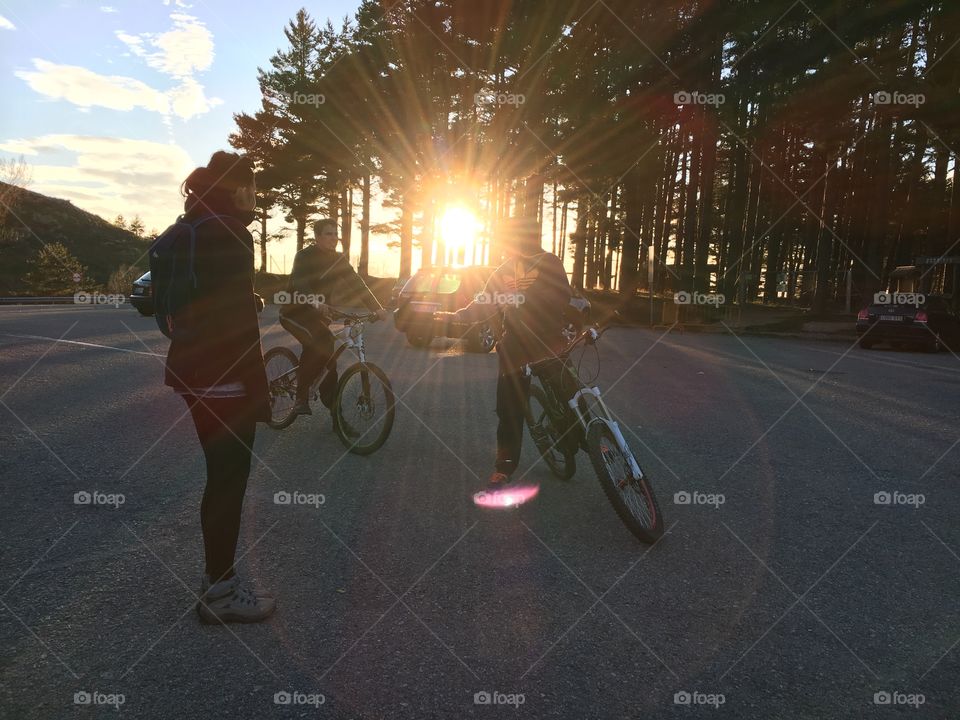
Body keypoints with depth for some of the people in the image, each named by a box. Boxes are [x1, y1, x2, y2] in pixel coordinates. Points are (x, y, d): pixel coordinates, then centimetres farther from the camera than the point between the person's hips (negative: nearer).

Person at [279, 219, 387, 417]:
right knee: (321, 340, -30)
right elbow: (299, 283, -34)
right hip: (295, 312, -6)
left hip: (318, 313, 6)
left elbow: (357, 284, -6)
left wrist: (377, 308, -18)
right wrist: (316, 302, -55)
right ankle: (302, 396, -22)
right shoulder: (304, 256, -16)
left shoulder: (338, 260, 1)